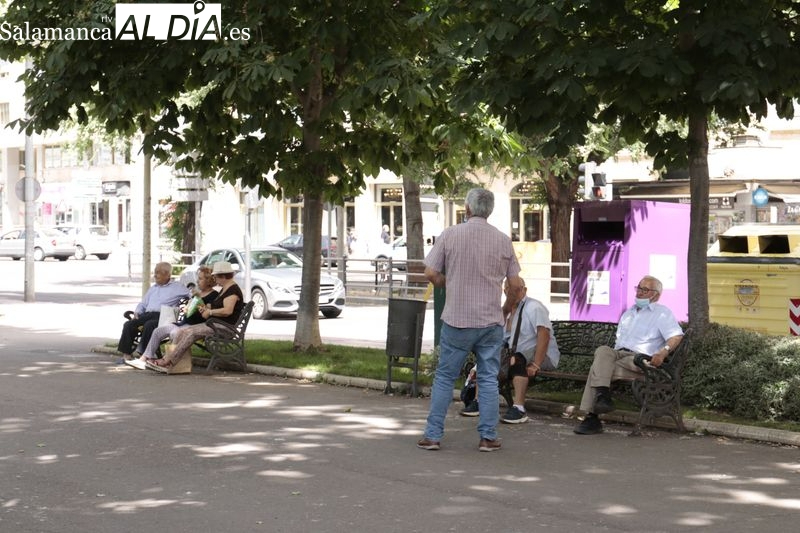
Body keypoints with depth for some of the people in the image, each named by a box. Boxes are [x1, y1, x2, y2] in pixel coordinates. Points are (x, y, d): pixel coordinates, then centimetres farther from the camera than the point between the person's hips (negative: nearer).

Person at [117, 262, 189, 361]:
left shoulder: (177, 287, 13)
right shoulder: (153, 288, 32)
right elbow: (143, 304, 32)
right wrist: (137, 313, 13)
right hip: (148, 315, 6)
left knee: (149, 325, -37)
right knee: (129, 324, -19)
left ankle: (141, 353, -32)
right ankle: (126, 353, -21)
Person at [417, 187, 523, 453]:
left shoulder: (450, 235, -5)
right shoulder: (503, 240, 1)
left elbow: (431, 273, -7)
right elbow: (515, 283, 4)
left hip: (456, 319, -1)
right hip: (491, 321, 1)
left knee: (445, 378, 8)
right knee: (488, 379, 8)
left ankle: (433, 435, 9)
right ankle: (488, 437, 8)